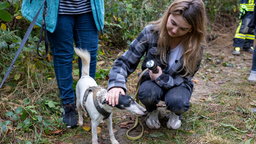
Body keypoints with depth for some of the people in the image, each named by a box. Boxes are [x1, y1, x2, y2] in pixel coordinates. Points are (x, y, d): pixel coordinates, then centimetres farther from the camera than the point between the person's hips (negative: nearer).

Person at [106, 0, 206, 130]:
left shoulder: (195, 45, -20)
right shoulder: (151, 32, -22)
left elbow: (185, 77, -10)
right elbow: (126, 61, -21)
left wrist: (162, 78, -29)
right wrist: (116, 85, -40)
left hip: (177, 83, 0)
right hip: (152, 80, 0)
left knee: (178, 103, -34)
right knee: (147, 93, -36)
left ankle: (175, 114, 6)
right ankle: (152, 112, 3)